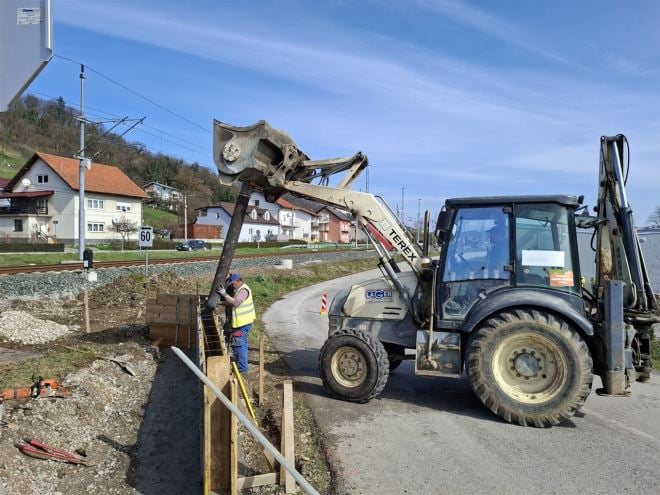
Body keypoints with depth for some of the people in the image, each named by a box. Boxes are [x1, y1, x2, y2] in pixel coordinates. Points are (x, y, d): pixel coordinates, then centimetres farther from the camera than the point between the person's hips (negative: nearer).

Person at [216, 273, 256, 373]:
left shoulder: (243, 290, -18)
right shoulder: (239, 290, 15)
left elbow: (235, 303, -30)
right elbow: (231, 303, 15)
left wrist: (225, 294, -28)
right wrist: (220, 302, 4)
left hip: (242, 323, -11)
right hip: (242, 322, 11)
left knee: (238, 344, -6)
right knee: (242, 343, 20)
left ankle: (242, 367, 0)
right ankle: (243, 364, 32)